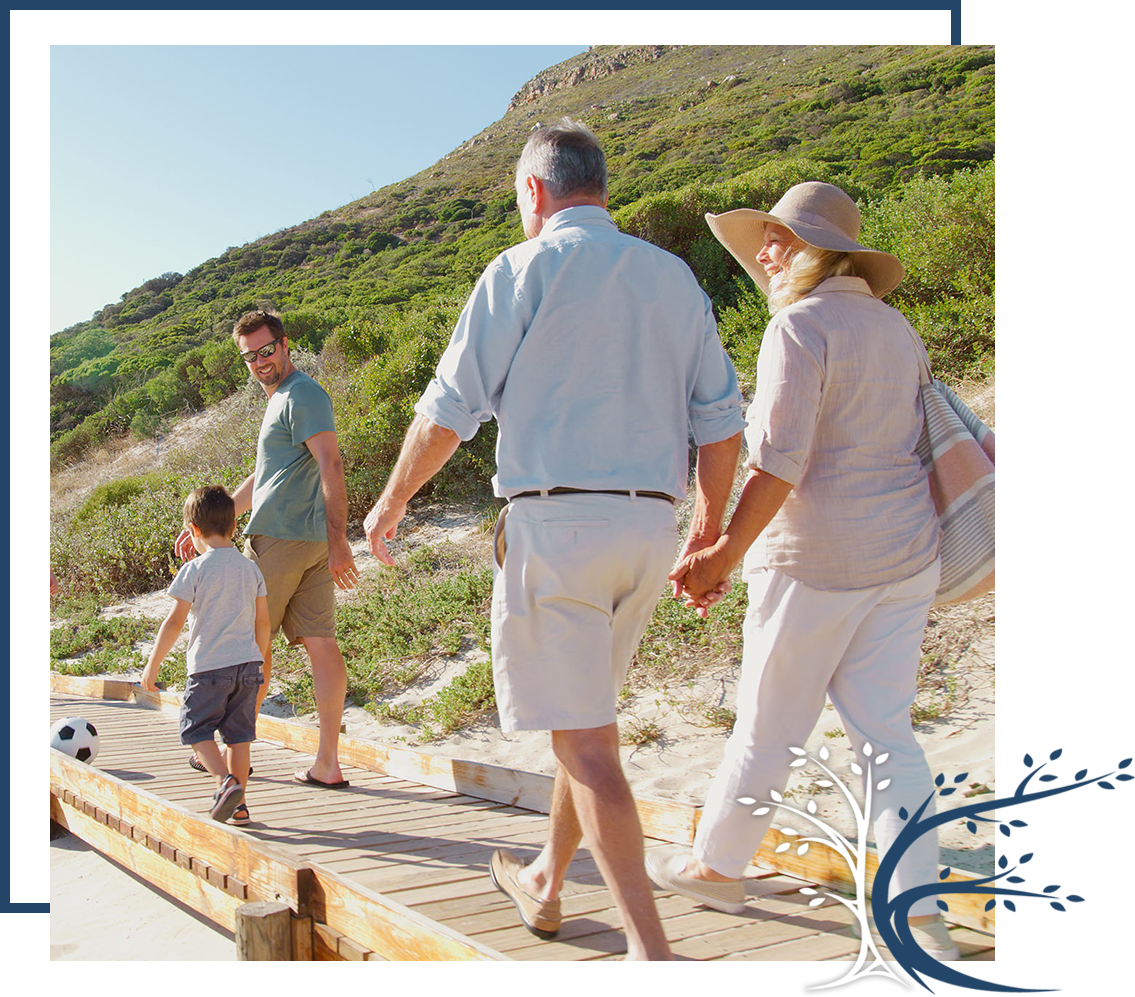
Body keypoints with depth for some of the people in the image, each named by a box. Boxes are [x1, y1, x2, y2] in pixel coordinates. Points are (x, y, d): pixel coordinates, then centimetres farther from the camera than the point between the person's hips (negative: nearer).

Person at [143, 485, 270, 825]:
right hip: (247, 663, 5)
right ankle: (238, 803, 13)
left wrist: (153, 664, 1)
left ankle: (226, 781, -13)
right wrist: (259, 659, 24)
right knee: (238, 734, 10)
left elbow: (174, 622, -8)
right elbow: (263, 622, 11)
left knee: (196, 730, 7)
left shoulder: (194, 570, -7)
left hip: (208, 667, -5)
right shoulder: (250, 569, 7)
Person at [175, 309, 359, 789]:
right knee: (321, 644, 2)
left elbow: (331, 465, -19)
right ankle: (327, 763, 3)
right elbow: (261, 478, 30)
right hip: (312, 542, 9)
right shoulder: (280, 399, 24)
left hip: (279, 538, -9)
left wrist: (338, 541, -27)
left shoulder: (302, 395, -9)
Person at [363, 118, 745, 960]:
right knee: (588, 715, 20)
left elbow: (449, 410, -3)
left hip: (555, 521, -6)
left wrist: (391, 504, 11)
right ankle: (544, 883, 36)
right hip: (647, 528, 7)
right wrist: (710, 536, 20)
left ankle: (652, 950, -2)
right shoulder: (676, 277, 13)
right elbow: (720, 421, 11)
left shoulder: (524, 270, -3)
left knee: (584, 739, -2)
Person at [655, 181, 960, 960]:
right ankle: (922, 915, 5)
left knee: (769, 727, 9)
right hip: (905, 554, 7)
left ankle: (717, 867, 27)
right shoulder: (893, 326, 12)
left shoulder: (800, 326, -12)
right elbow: (913, 438, 16)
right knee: (886, 735, 8)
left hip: (817, 561, -7)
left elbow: (778, 461, -20)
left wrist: (726, 553, -16)